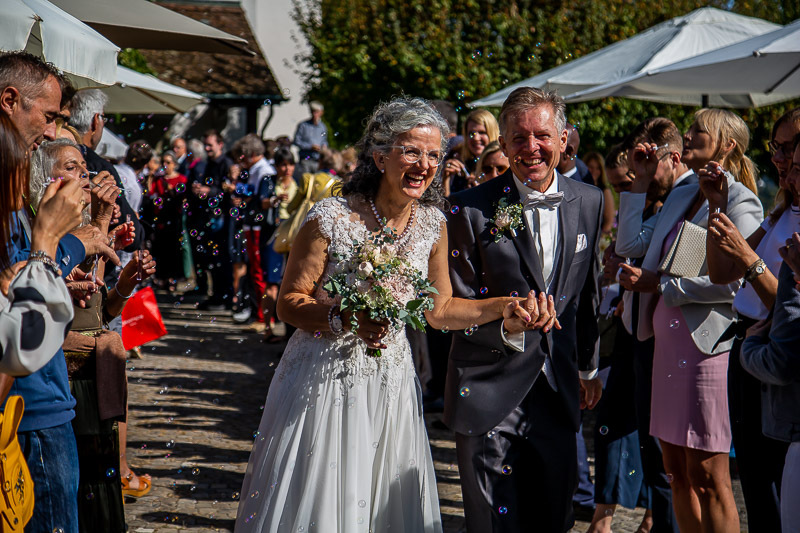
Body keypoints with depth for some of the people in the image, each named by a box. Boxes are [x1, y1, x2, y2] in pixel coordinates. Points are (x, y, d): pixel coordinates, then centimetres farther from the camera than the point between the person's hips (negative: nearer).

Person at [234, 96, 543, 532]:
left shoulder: (432, 224, -1)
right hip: (324, 381, -4)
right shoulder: (332, 218, -16)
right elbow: (289, 303, -10)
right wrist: (345, 319, -27)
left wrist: (503, 307, -2)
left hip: (390, 384, 4)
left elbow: (438, 309, 10)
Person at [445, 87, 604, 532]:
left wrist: (589, 367, 22)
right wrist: (507, 324, -26)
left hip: (558, 391, 4)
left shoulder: (589, 202, 3)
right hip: (489, 392, -4)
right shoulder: (472, 210, -11)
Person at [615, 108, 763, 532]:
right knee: (677, 473, 13)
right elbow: (630, 247, 14)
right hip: (667, 342, 8)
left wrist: (657, 283, -14)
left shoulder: (739, 201, -8)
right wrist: (640, 183, 12)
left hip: (706, 343, -8)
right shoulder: (681, 196, 16)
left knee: (707, 478, -3)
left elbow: (731, 282, -18)